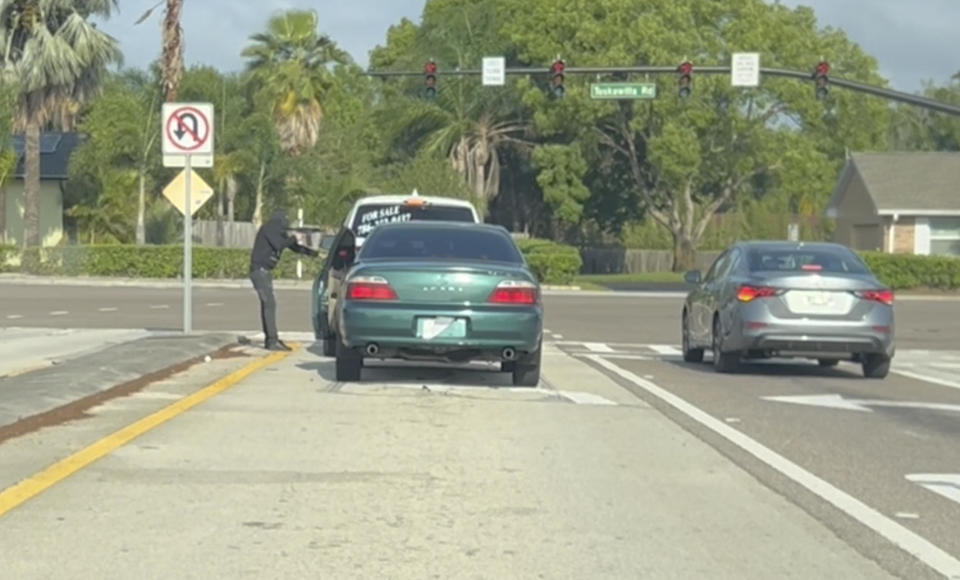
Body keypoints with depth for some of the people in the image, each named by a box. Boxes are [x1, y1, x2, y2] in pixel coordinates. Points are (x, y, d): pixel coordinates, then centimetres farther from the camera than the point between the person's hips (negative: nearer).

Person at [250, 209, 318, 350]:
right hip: (259, 270, -10)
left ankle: (269, 339, 18)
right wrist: (292, 239, -6)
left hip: (265, 271, 10)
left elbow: (294, 247, 19)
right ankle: (272, 341, -17)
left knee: (267, 305, 12)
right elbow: (279, 245, -24)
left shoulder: (278, 232, 16)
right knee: (269, 304, -14)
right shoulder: (269, 228, -11)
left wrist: (310, 251, 6)